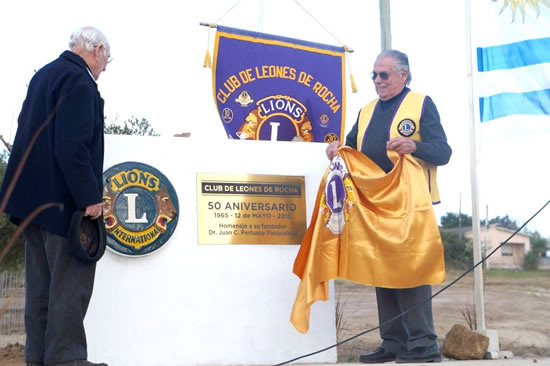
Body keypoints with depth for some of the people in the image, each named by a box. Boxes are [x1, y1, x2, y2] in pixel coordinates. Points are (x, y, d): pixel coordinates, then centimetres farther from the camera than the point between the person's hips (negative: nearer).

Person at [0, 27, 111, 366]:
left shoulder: (44, 75, 15)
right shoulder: (79, 80, -15)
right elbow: (72, 147, -23)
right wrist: (89, 197, -20)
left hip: (34, 197, 10)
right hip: (64, 199, -10)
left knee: (42, 281, 12)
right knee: (71, 281, -4)